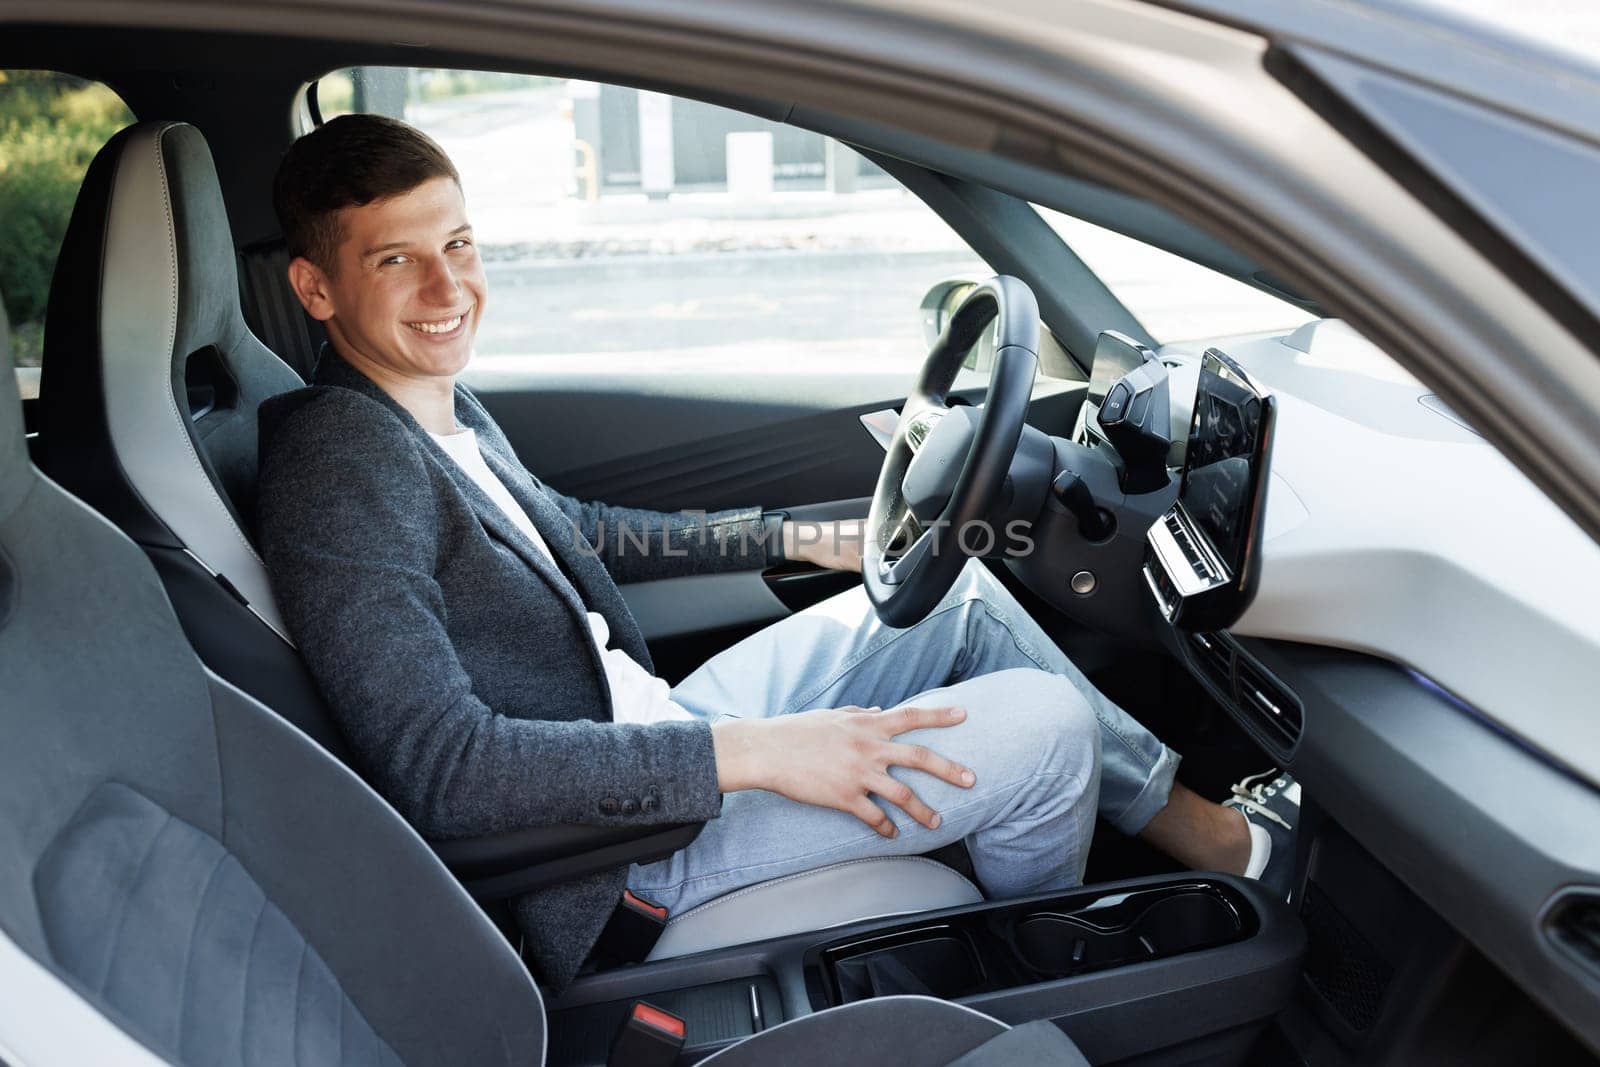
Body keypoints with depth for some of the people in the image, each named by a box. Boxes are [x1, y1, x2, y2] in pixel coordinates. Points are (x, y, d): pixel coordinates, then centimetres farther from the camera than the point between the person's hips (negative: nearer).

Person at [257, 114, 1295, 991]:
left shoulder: (444, 407, 6)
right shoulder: (342, 469, -24)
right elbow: (438, 769, -30)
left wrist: (799, 539, 20)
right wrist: (749, 751, -30)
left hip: (644, 727, 9)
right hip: (614, 848, -9)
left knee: (956, 587, 10)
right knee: (1043, 724, -11)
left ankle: (1185, 810, 23)